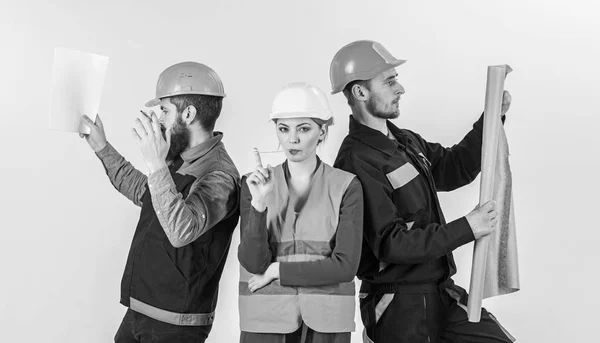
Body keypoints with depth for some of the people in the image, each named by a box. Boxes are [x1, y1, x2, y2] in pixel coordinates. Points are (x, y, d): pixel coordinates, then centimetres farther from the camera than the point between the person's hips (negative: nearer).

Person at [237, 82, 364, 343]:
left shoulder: (346, 186, -4)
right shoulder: (254, 184, 0)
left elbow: (346, 266, -10)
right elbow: (253, 263, -8)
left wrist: (277, 271, -9)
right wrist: (258, 203, -21)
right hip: (265, 321, 1)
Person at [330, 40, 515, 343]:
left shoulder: (406, 141, 9)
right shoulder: (357, 161, -21)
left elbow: (453, 169, 22)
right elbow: (392, 244, -24)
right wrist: (466, 228, -21)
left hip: (441, 293, 8)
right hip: (399, 305, -8)